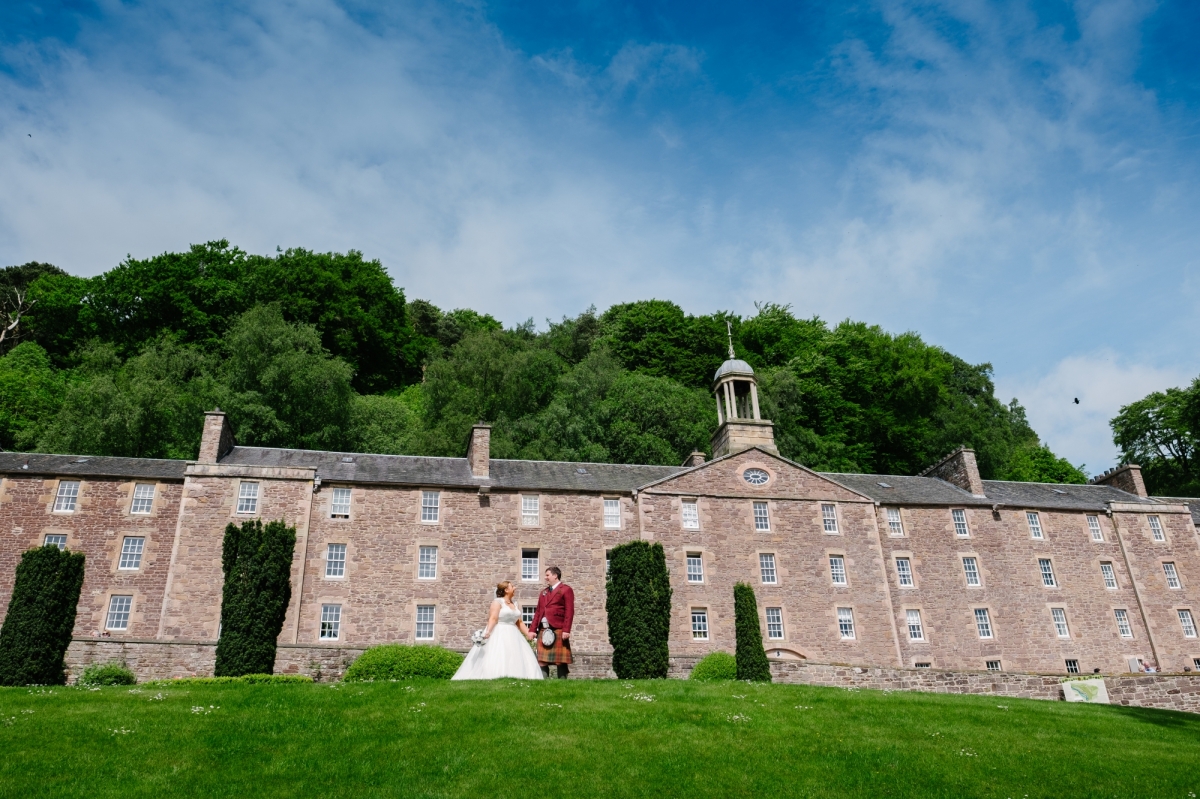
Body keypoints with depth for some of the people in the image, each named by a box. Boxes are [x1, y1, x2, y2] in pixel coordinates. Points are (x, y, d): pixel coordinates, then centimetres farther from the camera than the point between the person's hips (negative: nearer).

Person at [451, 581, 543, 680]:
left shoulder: (515, 604, 17)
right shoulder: (497, 601, -4)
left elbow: (519, 622, 19)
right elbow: (493, 619, -15)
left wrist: (527, 633, 8)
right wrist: (487, 632, -28)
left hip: (512, 636, 7)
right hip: (499, 636, -7)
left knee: (515, 661, -1)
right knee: (497, 659, -15)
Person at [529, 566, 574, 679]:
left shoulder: (566, 589, 1)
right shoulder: (544, 592, 23)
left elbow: (569, 611, -8)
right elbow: (538, 612, 18)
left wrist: (566, 630, -16)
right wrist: (533, 629, 9)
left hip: (558, 630, -7)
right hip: (543, 630, 7)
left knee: (560, 661, -4)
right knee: (542, 661, 5)